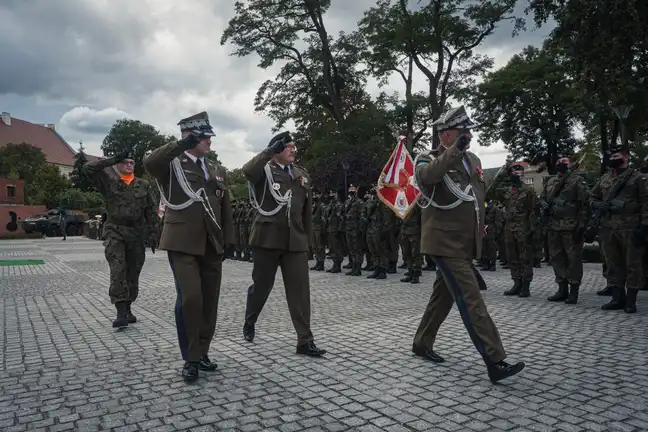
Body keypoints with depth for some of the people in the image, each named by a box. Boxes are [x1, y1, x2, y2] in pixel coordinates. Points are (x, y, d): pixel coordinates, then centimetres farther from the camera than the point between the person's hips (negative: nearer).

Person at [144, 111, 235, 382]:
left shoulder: (218, 171, 17)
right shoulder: (171, 165, 3)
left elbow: (226, 209, 16)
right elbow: (150, 162, -21)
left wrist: (229, 240, 9)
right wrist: (182, 144, -23)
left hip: (212, 246, 5)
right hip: (183, 243, -5)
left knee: (209, 301, 7)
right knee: (190, 299, -13)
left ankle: (202, 353, 21)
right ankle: (190, 359, 3)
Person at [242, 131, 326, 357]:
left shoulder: (302, 174, 13)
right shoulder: (265, 170, -1)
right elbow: (247, 170, -26)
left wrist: (307, 237, 15)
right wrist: (271, 150, -27)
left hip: (295, 240, 4)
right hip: (268, 237, -3)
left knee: (300, 289, -2)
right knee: (262, 285, 11)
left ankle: (305, 340, 2)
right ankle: (249, 323, 37)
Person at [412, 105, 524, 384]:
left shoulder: (472, 160, 13)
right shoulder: (428, 160, -7)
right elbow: (426, 175, -32)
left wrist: (479, 225, 19)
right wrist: (455, 150, -40)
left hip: (466, 243, 8)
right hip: (445, 243, -7)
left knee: (443, 295, 15)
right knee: (471, 299, -11)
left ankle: (422, 344, 31)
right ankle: (495, 362, -9)